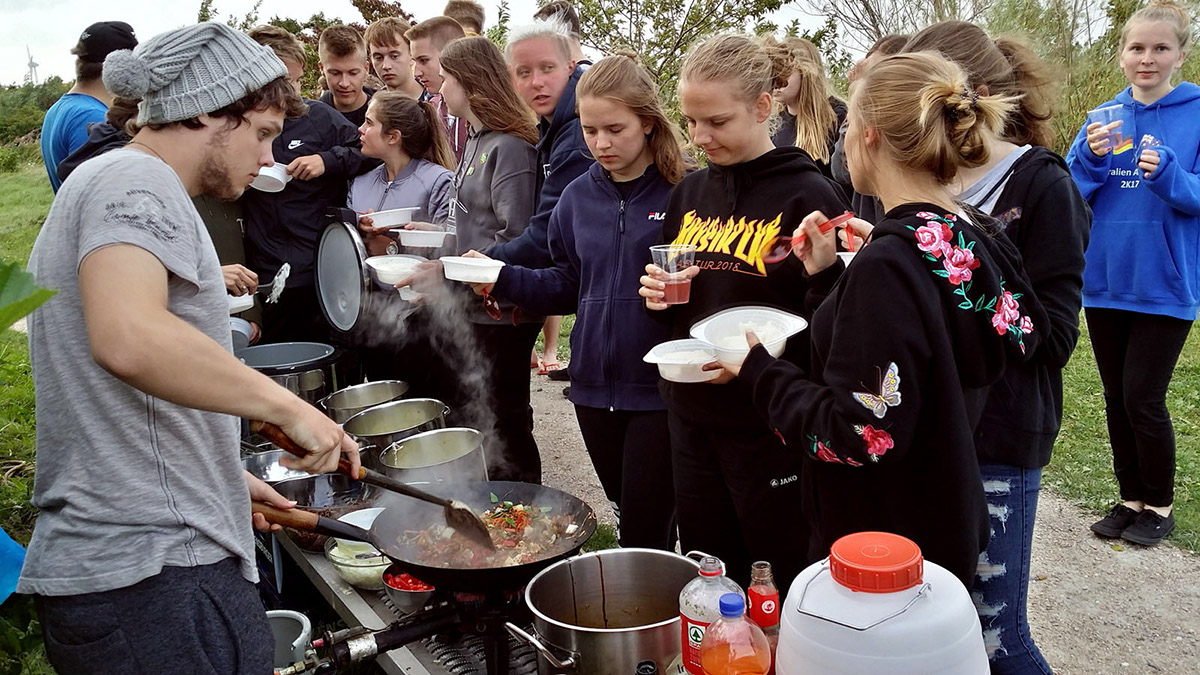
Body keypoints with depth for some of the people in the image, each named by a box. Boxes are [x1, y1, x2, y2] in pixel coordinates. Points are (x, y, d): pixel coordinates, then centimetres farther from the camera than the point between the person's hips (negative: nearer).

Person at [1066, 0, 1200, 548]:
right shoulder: (1104, 118, 7)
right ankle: (1132, 499, 28)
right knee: (1117, 399, 12)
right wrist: (1090, 158, -18)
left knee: (1143, 399, -3)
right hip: (1105, 281, 4)